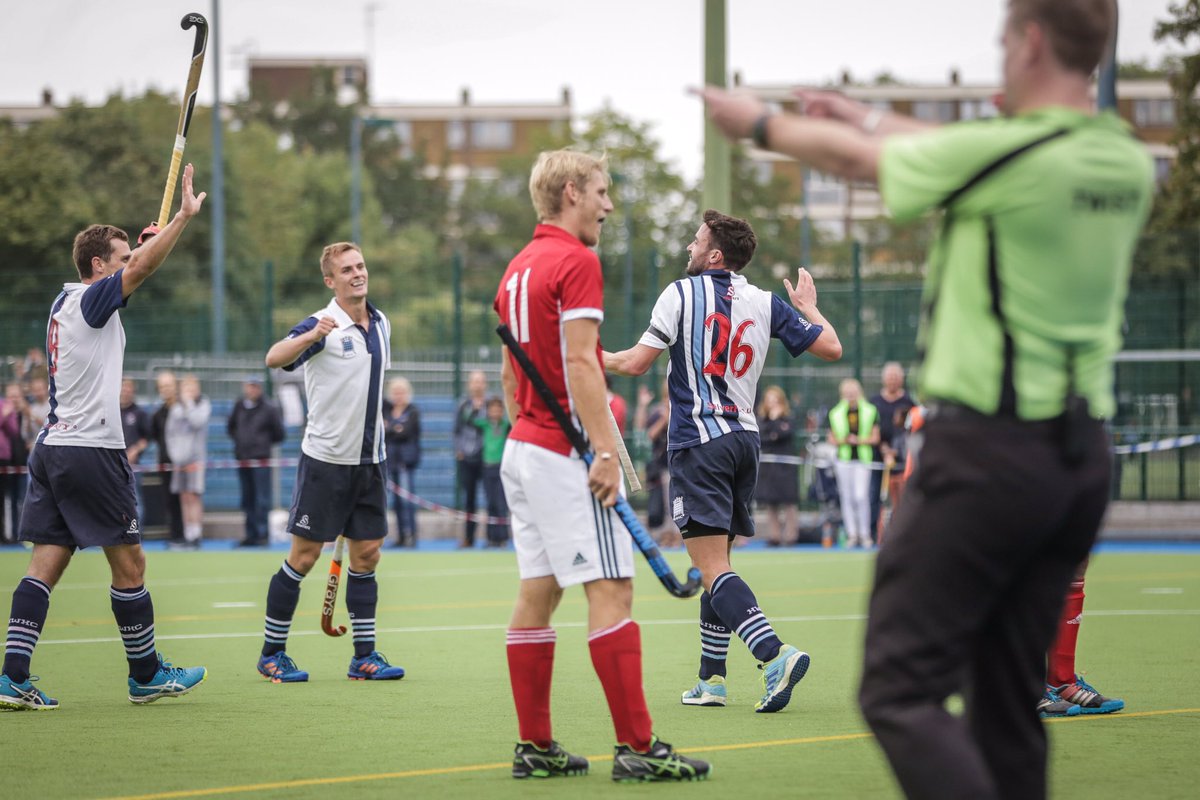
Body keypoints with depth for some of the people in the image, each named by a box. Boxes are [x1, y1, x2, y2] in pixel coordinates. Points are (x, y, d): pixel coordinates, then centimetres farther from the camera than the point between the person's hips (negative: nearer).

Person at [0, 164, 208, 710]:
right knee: (128, 562, 1)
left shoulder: (66, 302, 17)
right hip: (91, 451, -9)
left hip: (52, 448, 9)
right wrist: (184, 216, -30)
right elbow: (140, 269, -25)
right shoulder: (90, 300, -8)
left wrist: (163, 229, 32)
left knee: (46, 563, 2)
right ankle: (146, 675, 10)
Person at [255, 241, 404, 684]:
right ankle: (272, 653, 8)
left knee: (366, 555, 6)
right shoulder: (322, 325, -13)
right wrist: (311, 336, -47)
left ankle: (364, 656, 11)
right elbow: (274, 358, -30)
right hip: (325, 460, -6)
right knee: (304, 556, -2)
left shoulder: (381, 324, 8)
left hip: (369, 459, 6)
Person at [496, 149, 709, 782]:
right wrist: (604, 451, -20)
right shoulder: (576, 262, -11)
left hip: (523, 446, 9)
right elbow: (579, 363, -19)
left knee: (538, 593, 8)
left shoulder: (519, 268, 16)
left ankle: (535, 746, 8)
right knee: (610, 590, -10)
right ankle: (636, 747, -13)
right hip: (564, 454, -9)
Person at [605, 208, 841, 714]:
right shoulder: (765, 304, 7)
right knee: (717, 563, 15)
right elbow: (831, 348, 7)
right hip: (745, 439, 6)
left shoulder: (682, 293, -5)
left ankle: (775, 654, -31)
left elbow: (636, 363, -7)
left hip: (698, 441, -6)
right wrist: (809, 308, 26)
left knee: (713, 567, -12)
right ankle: (712, 679, 16)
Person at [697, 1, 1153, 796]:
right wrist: (874, 120, 38)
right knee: (1009, 701, 12)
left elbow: (853, 158, 3)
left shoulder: (1004, 155, -15)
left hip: (989, 444, -8)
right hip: (1083, 456, 8)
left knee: (902, 687, -7)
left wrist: (761, 123, 22)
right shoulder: (1130, 166, 6)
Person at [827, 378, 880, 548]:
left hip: (863, 458, -2)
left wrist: (859, 440, -13)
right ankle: (851, 534, 7)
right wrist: (843, 440, -11)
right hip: (843, 459, 2)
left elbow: (875, 438, 4)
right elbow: (832, 439, 10)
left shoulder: (870, 412, 4)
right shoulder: (835, 413, 7)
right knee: (846, 497, 1)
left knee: (861, 496, -12)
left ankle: (865, 534, -1)